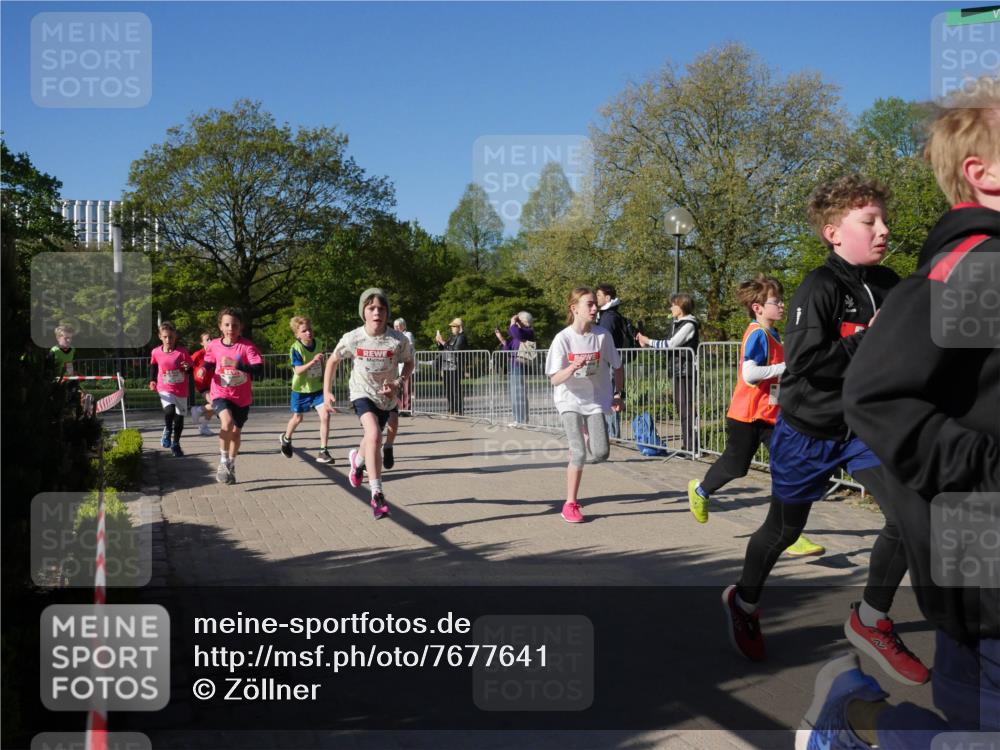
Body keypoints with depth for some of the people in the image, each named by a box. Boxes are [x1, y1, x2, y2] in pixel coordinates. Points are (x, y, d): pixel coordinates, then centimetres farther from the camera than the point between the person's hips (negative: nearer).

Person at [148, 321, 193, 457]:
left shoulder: (182, 352, -12)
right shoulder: (156, 352, -5)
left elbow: (191, 370, -6)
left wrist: (188, 368, -28)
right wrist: (152, 380, 5)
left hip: (181, 390, 1)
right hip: (165, 389, -1)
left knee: (179, 418, 11)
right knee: (169, 411, -28)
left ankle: (176, 444, 32)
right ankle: (167, 430, 4)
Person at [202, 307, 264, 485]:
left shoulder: (247, 346, -14)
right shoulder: (214, 345, -4)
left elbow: (259, 370, -25)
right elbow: (209, 365, 16)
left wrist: (237, 364, -35)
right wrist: (204, 370, -5)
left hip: (242, 397, 0)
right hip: (220, 395, 0)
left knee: (236, 432, 14)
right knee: (227, 421, -28)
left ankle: (231, 467, 37)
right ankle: (224, 462, -11)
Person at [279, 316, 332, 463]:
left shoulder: (317, 343, -4)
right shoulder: (296, 348, -20)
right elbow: (298, 370, -29)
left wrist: (324, 377, 13)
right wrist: (313, 361, -41)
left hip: (317, 388, 3)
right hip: (301, 389, -3)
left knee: (325, 415, -15)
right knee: (297, 418, 17)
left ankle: (323, 451, -8)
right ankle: (286, 439, 49)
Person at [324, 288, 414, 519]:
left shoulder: (399, 340, -20)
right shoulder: (352, 338, -18)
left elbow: (409, 363, 0)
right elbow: (333, 361, 1)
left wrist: (399, 383, -17)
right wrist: (327, 391, -1)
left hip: (387, 397, 2)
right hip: (362, 393, -2)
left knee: (372, 438, 20)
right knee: (374, 435, -27)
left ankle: (357, 459, 60)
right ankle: (377, 496, -23)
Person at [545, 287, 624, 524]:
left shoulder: (602, 335, -6)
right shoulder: (563, 338, -13)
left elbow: (616, 366, 10)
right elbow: (554, 380, -15)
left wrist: (618, 394, 6)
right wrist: (572, 368, -32)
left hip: (595, 400, 3)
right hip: (570, 400, -2)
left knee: (600, 454, -8)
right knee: (579, 453, -15)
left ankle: (587, 434, 29)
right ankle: (570, 504, 1)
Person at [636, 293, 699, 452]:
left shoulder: (689, 324, -10)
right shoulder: (676, 324, 17)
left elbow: (671, 344, -15)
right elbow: (669, 345, 14)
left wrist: (648, 341, -9)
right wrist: (647, 342, 7)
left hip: (686, 371, -9)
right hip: (676, 370, 9)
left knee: (686, 407, -10)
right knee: (680, 406, 10)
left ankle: (690, 445, -8)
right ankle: (686, 444, 16)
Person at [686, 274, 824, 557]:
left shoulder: (773, 334, 9)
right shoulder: (757, 334, -17)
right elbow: (749, 374, -28)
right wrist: (786, 366, -29)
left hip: (771, 414, 7)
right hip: (746, 415, -7)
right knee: (735, 466, 11)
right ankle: (700, 491, 43)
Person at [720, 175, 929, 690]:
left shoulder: (889, 285, 1)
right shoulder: (819, 288, -19)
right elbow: (803, 364, -28)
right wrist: (865, 340, -25)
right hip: (809, 428, -5)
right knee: (785, 529, 11)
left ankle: (871, 620, 9)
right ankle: (743, 602, 38)